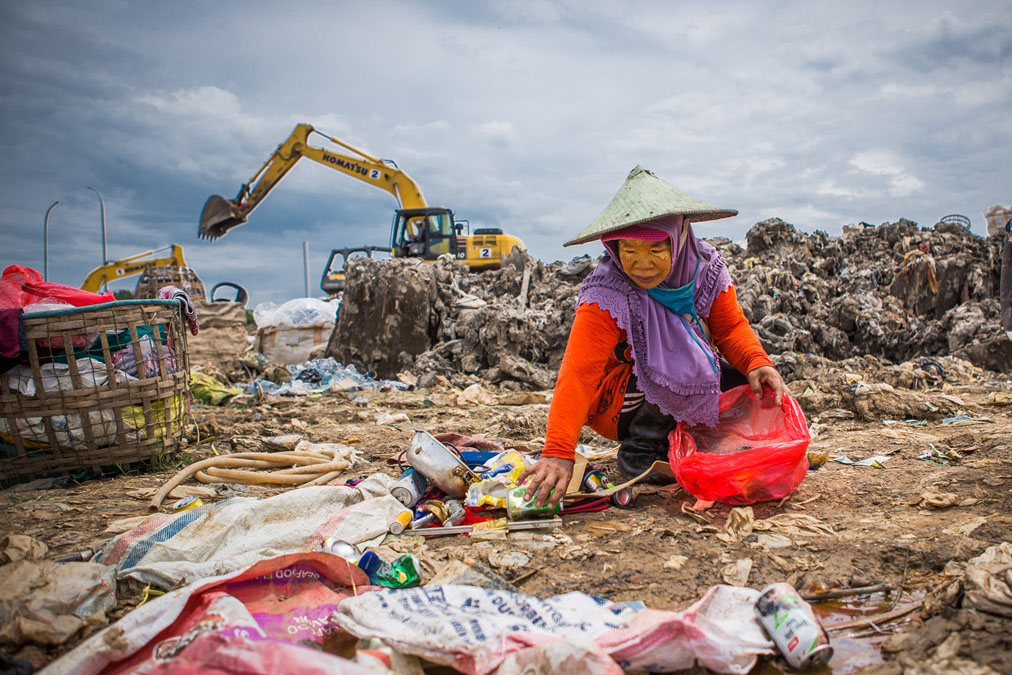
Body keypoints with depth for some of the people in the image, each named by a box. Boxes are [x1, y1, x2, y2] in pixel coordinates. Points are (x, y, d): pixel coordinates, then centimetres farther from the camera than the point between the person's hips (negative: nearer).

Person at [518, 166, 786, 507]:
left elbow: (731, 326, -3)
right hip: (618, 407, -6)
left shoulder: (705, 265, -13)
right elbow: (578, 373, -36)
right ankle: (640, 449, -8)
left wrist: (757, 363, -25)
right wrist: (558, 452, -46)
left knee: (758, 387, -12)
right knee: (682, 367, -32)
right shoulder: (606, 294, -28)